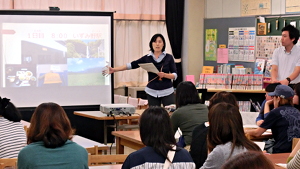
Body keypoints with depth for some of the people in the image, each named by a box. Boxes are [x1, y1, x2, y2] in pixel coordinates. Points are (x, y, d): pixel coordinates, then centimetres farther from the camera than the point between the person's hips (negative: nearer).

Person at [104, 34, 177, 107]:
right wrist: (114, 70, -6)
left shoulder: (169, 57, 1)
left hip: (167, 92, -2)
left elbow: (175, 75, -1)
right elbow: (132, 65, 1)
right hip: (152, 92, 2)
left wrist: (164, 75, -21)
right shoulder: (147, 58, 5)